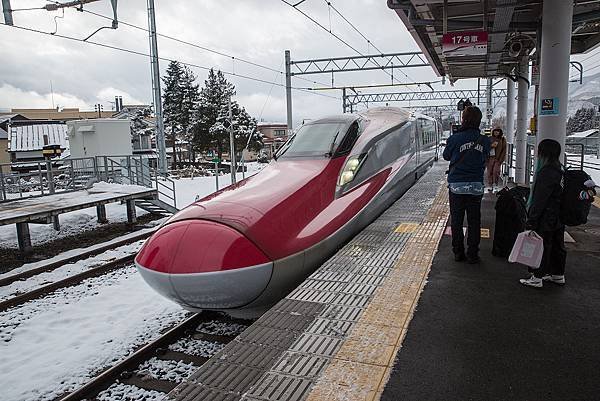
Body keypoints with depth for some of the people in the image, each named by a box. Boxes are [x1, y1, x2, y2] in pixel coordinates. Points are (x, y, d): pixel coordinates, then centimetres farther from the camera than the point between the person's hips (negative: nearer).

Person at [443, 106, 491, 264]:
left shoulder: (455, 139, -11)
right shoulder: (485, 141, -4)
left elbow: (446, 156, 4)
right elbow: (484, 159, 9)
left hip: (456, 185, -2)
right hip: (476, 186, 2)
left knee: (456, 221, 10)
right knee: (474, 221, 10)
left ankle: (458, 252, 16)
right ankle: (472, 255, 14)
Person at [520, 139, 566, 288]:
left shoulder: (546, 172, -22)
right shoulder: (560, 170, 8)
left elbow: (539, 200, -23)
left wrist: (531, 221, -19)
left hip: (545, 219, -9)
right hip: (558, 219, 9)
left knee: (541, 247, 0)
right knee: (557, 246, 18)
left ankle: (537, 277, 8)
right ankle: (558, 274, 31)